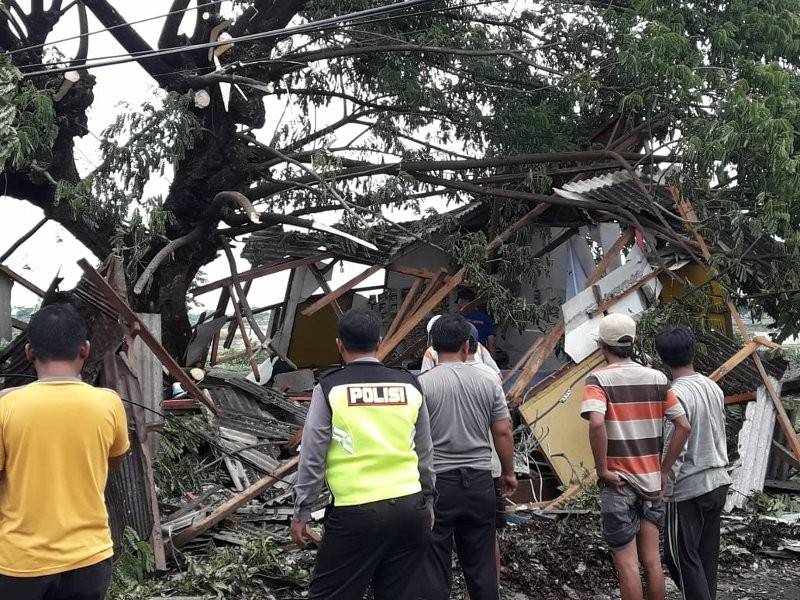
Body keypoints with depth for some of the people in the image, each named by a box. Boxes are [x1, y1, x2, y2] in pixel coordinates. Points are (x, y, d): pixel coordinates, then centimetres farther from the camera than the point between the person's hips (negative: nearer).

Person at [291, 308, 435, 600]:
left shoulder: (330, 388, -4)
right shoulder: (410, 385, 7)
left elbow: (312, 458, -3)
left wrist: (300, 514, 6)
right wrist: (428, 502, 26)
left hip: (356, 513, -4)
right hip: (410, 508, 4)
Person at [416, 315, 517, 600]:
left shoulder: (422, 383, -7)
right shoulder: (488, 382, 2)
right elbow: (503, 432, 3)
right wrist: (509, 472, 16)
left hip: (436, 483, -3)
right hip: (480, 481, 3)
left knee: (433, 566, 4)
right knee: (481, 564, 13)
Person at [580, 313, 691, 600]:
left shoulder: (599, 379, -10)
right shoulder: (657, 378, 3)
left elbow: (596, 423, -28)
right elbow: (683, 426, 0)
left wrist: (602, 469, -16)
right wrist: (663, 469, 6)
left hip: (618, 483, -4)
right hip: (651, 482, 5)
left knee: (627, 565, 2)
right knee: (652, 561, 13)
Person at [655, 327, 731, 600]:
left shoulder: (676, 394, -19)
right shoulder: (713, 387, 5)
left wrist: (664, 490, -11)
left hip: (689, 489, -8)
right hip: (718, 483, 8)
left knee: (681, 556, 2)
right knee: (707, 553, 16)